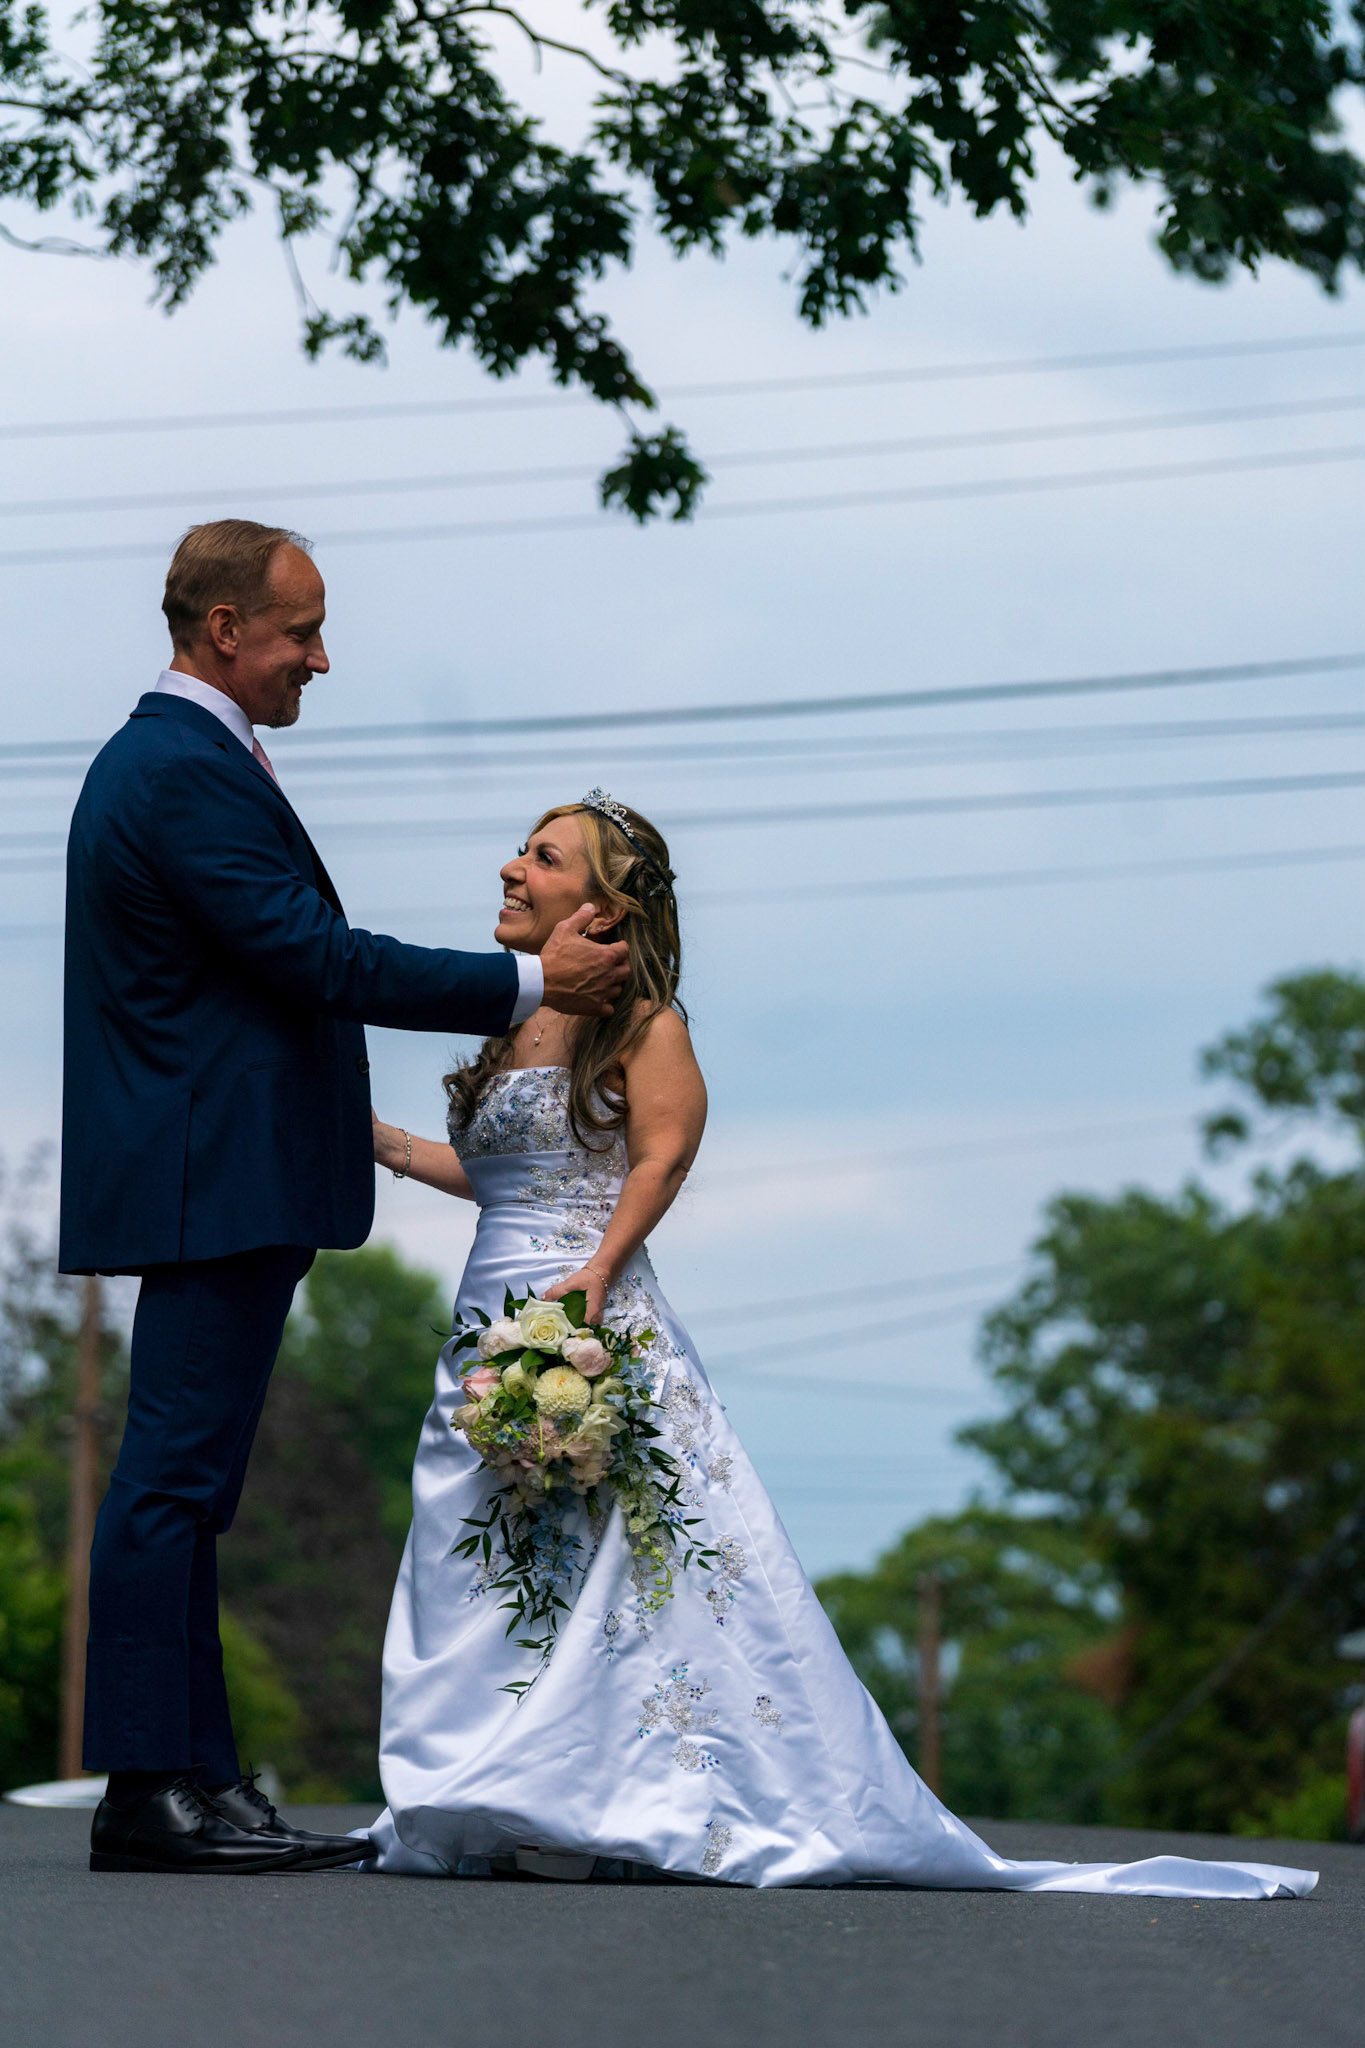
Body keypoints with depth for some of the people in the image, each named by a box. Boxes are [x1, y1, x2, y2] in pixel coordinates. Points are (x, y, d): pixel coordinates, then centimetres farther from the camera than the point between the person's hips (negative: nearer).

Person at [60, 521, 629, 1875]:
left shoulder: (160, 759, 19)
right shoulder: (186, 772, -15)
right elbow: (316, 958, -19)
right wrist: (528, 985, -13)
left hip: (211, 1186, 11)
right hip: (214, 1186, -11)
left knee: (185, 1480, 10)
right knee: (177, 1474, -9)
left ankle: (194, 1779, 13)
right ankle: (150, 1792, -8)